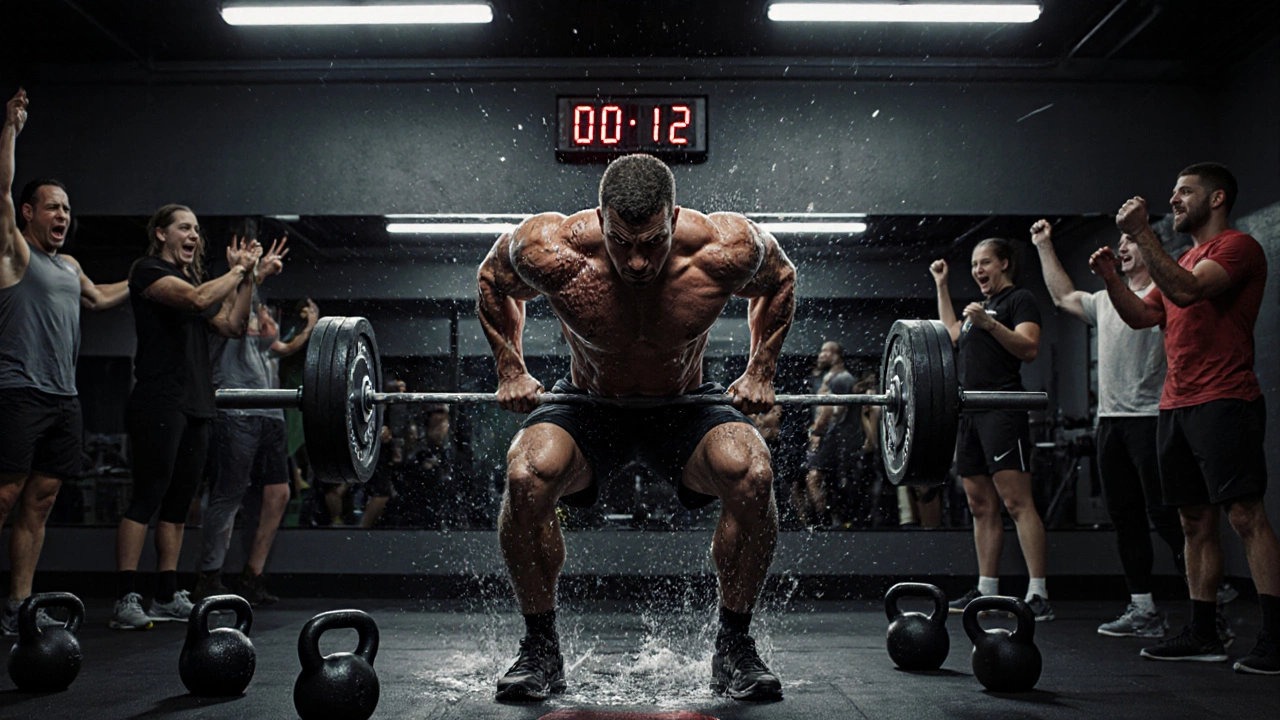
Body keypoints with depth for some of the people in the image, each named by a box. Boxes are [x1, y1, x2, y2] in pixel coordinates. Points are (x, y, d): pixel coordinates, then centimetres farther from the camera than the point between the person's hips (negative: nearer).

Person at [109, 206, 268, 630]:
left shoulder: (193, 277, 22)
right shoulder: (148, 270, -3)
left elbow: (233, 327, 14)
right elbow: (197, 299, -21)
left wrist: (246, 275, 7)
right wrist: (238, 271, -7)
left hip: (196, 404, 8)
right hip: (159, 401, -8)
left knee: (178, 503, 9)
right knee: (147, 498, -10)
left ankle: (167, 596, 14)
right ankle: (125, 600, -8)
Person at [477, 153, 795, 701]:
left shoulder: (726, 250, -28)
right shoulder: (550, 252, -28)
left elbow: (779, 280, -3)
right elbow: (492, 282, -3)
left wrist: (760, 372, -4)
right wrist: (510, 370, -5)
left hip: (688, 405, 0)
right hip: (588, 405, 0)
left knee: (752, 475, -29)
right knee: (527, 477, -29)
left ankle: (734, 647, -8)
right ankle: (540, 650, -7)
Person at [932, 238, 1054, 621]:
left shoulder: (1019, 300, 0)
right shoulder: (979, 306, 24)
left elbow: (1029, 348, -14)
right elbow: (952, 335, 39)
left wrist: (990, 324, -25)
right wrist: (941, 286, 38)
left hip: (1002, 411, -9)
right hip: (970, 413, 9)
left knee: (1017, 503, -14)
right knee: (981, 507, 9)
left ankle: (1038, 594, -15)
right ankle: (986, 590, 14)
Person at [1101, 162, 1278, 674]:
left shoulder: (1238, 247, -4)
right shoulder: (1184, 261, 24)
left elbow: (1187, 290, -21)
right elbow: (1141, 316, 20)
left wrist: (1140, 233, -20)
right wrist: (1110, 277, 6)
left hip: (1223, 402, -9)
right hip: (1176, 405, 9)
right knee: (1196, 520, 8)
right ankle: (1201, 635, 13)